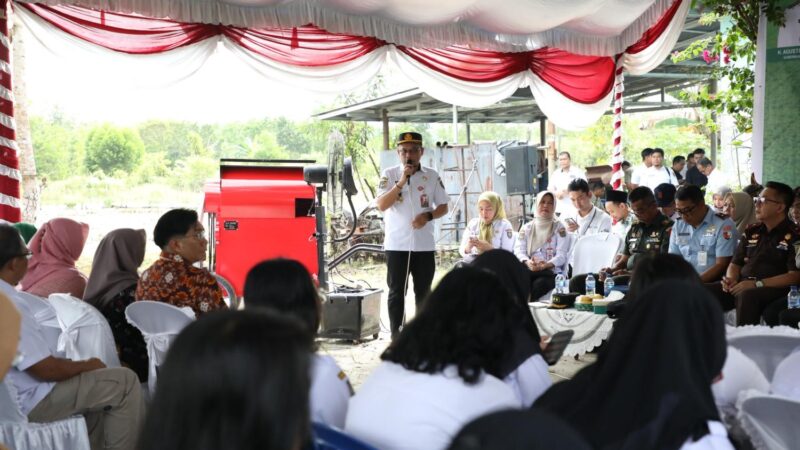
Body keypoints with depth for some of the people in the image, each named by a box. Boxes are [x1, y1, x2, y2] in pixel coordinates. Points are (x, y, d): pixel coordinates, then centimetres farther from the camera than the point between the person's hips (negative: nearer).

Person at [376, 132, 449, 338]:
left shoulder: (432, 176, 5)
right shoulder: (389, 174, -1)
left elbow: (443, 207, 7)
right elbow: (382, 205, -11)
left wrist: (427, 216, -13)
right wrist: (401, 182, -18)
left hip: (424, 244, 2)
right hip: (397, 244, -2)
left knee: (423, 292, 9)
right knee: (396, 292, 2)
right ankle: (396, 337, 7)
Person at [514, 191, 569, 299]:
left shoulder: (559, 228, 9)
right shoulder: (527, 228, 17)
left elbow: (562, 255, -2)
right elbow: (518, 250, 5)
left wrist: (546, 265, -22)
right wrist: (527, 262, -18)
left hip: (552, 271, -2)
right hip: (530, 270, 2)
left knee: (539, 283, -36)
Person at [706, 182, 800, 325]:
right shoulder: (751, 231, 18)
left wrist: (757, 284, -17)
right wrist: (731, 280, -2)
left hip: (773, 290, -6)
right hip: (741, 286, 6)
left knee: (746, 296, -39)